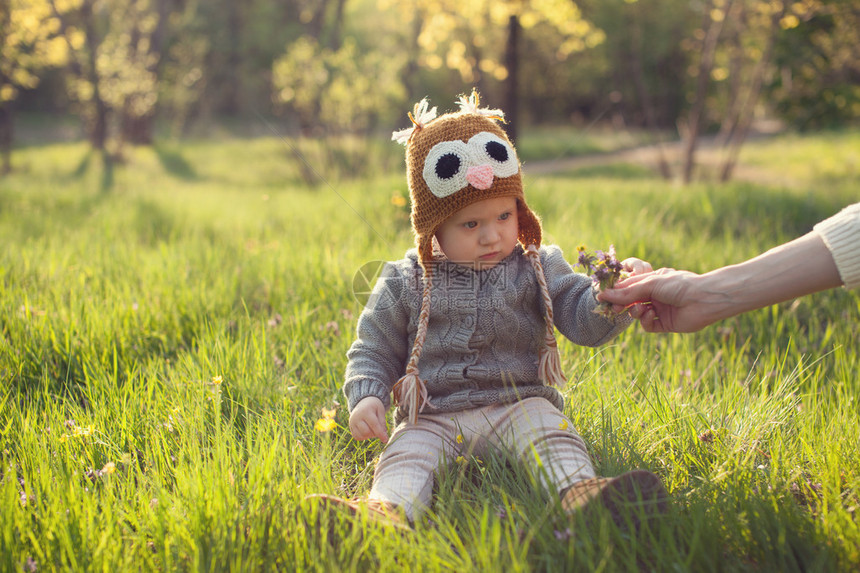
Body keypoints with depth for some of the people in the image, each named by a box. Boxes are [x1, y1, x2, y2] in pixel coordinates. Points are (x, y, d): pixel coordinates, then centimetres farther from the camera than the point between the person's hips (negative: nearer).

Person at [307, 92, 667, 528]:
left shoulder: (537, 268, 8)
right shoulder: (407, 283, 6)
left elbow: (584, 320, -1)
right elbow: (375, 350, 13)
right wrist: (366, 398, -7)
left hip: (518, 405, 1)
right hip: (435, 418, 0)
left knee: (546, 428, -29)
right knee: (407, 451, -28)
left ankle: (582, 494, -52)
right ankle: (384, 511, -55)